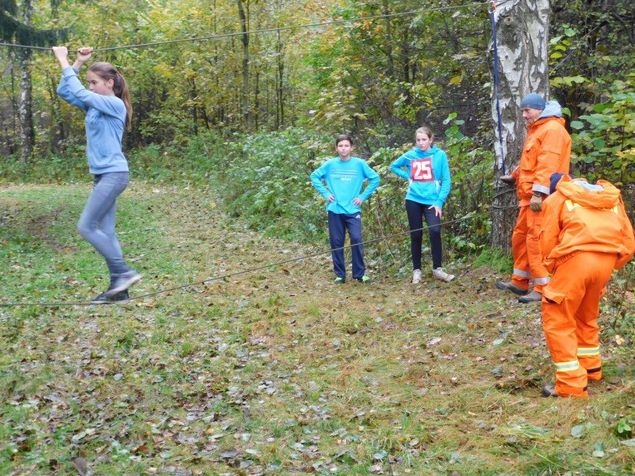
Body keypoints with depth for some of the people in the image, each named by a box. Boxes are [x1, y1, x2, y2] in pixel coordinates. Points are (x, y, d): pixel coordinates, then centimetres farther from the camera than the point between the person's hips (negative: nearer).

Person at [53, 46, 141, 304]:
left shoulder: (115, 105, -10)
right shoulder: (94, 106, 13)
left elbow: (80, 93, -18)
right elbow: (64, 92, 14)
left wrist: (64, 62, -10)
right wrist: (77, 63, 10)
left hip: (114, 174, -9)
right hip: (101, 175, 9)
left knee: (86, 227, -11)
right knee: (105, 232, 6)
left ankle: (125, 272, -6)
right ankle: (118, 287, 8)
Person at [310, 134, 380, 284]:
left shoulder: (359, 164, -2)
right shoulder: (330, 164, 2)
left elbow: (375, 178, 3)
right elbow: (314, 177, 11)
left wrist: (363, 196, -2)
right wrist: (325, 193, 1)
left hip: (353, 210, -1)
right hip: (335, 210, 2)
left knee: (357, 240, -9)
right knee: (336, 243, 5)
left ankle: (360, 273, 4)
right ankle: (340, 274, 15)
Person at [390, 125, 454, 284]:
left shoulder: (440, 155, -3)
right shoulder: (410, 155, 3)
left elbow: (446, 181, -3)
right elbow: (394, 166, 21)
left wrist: (440, 202, -10)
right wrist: (407, 176, 5)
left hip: (432, 201, -2)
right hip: (413, 200, 2)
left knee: (435, 231, -19)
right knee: (416, 235, 7)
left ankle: (437, 269, -6)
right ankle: (416, 270, 18)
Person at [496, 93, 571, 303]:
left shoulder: (552, 129, -12)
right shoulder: (536, 129, 22)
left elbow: (548, 164, -22)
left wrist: (538, 192, -27)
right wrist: (514, 176, 33)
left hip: (542, 197, -11)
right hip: (529, 196, 11)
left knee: (536, 240, -10)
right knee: (520, 237, 16)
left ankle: (543, 288, -5)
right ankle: (520, 281, 26)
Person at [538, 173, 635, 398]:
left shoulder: (556, 198, 16)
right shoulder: (611, 197, 29)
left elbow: (548, 242, 7)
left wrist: (554, 269, 21)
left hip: (576, 257, -5)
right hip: (607, 260, 6)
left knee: (558, 320, 4)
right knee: (586, 316, 27)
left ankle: (572, 385, 0)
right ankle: (591, 368, 38)